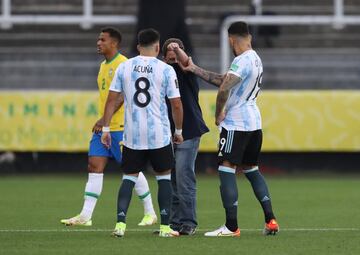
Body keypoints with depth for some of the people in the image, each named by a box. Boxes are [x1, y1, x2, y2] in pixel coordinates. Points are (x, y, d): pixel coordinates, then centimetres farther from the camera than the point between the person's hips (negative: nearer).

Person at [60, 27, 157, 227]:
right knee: (94, 166, 0)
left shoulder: (123, 64, -13)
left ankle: (150, 213, 10)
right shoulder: (104, 66, 16)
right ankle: (85, 216, -2)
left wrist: (104, 119, -24)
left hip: (121, 127, -9)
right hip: (103, 127, 9)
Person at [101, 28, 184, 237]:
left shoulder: (124, 67, 3)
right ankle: (165, 227, 8)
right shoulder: (165, 70, -4)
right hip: (159, 134, -2)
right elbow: (177, 104, -3)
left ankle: (120, 224, -5)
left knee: (129, 177, 10)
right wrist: (179, 131, 11)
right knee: (164, 176, 11)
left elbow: (112, 100, 2)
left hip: (132, 135, 2)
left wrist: (106, 128, 9)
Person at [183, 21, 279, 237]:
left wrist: (219, 114, -9)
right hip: (254, 122, 10)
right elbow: (222, 80, 16)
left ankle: (231, 226, -8)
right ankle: (270, 220, 13)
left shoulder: (242, 61, -17)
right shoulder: (255, 59, 13)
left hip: (236, 124, -10)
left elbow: (224, 89, -26)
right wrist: (194, 69, 16)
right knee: (252, 170, 18)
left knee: (227, 170, -6)